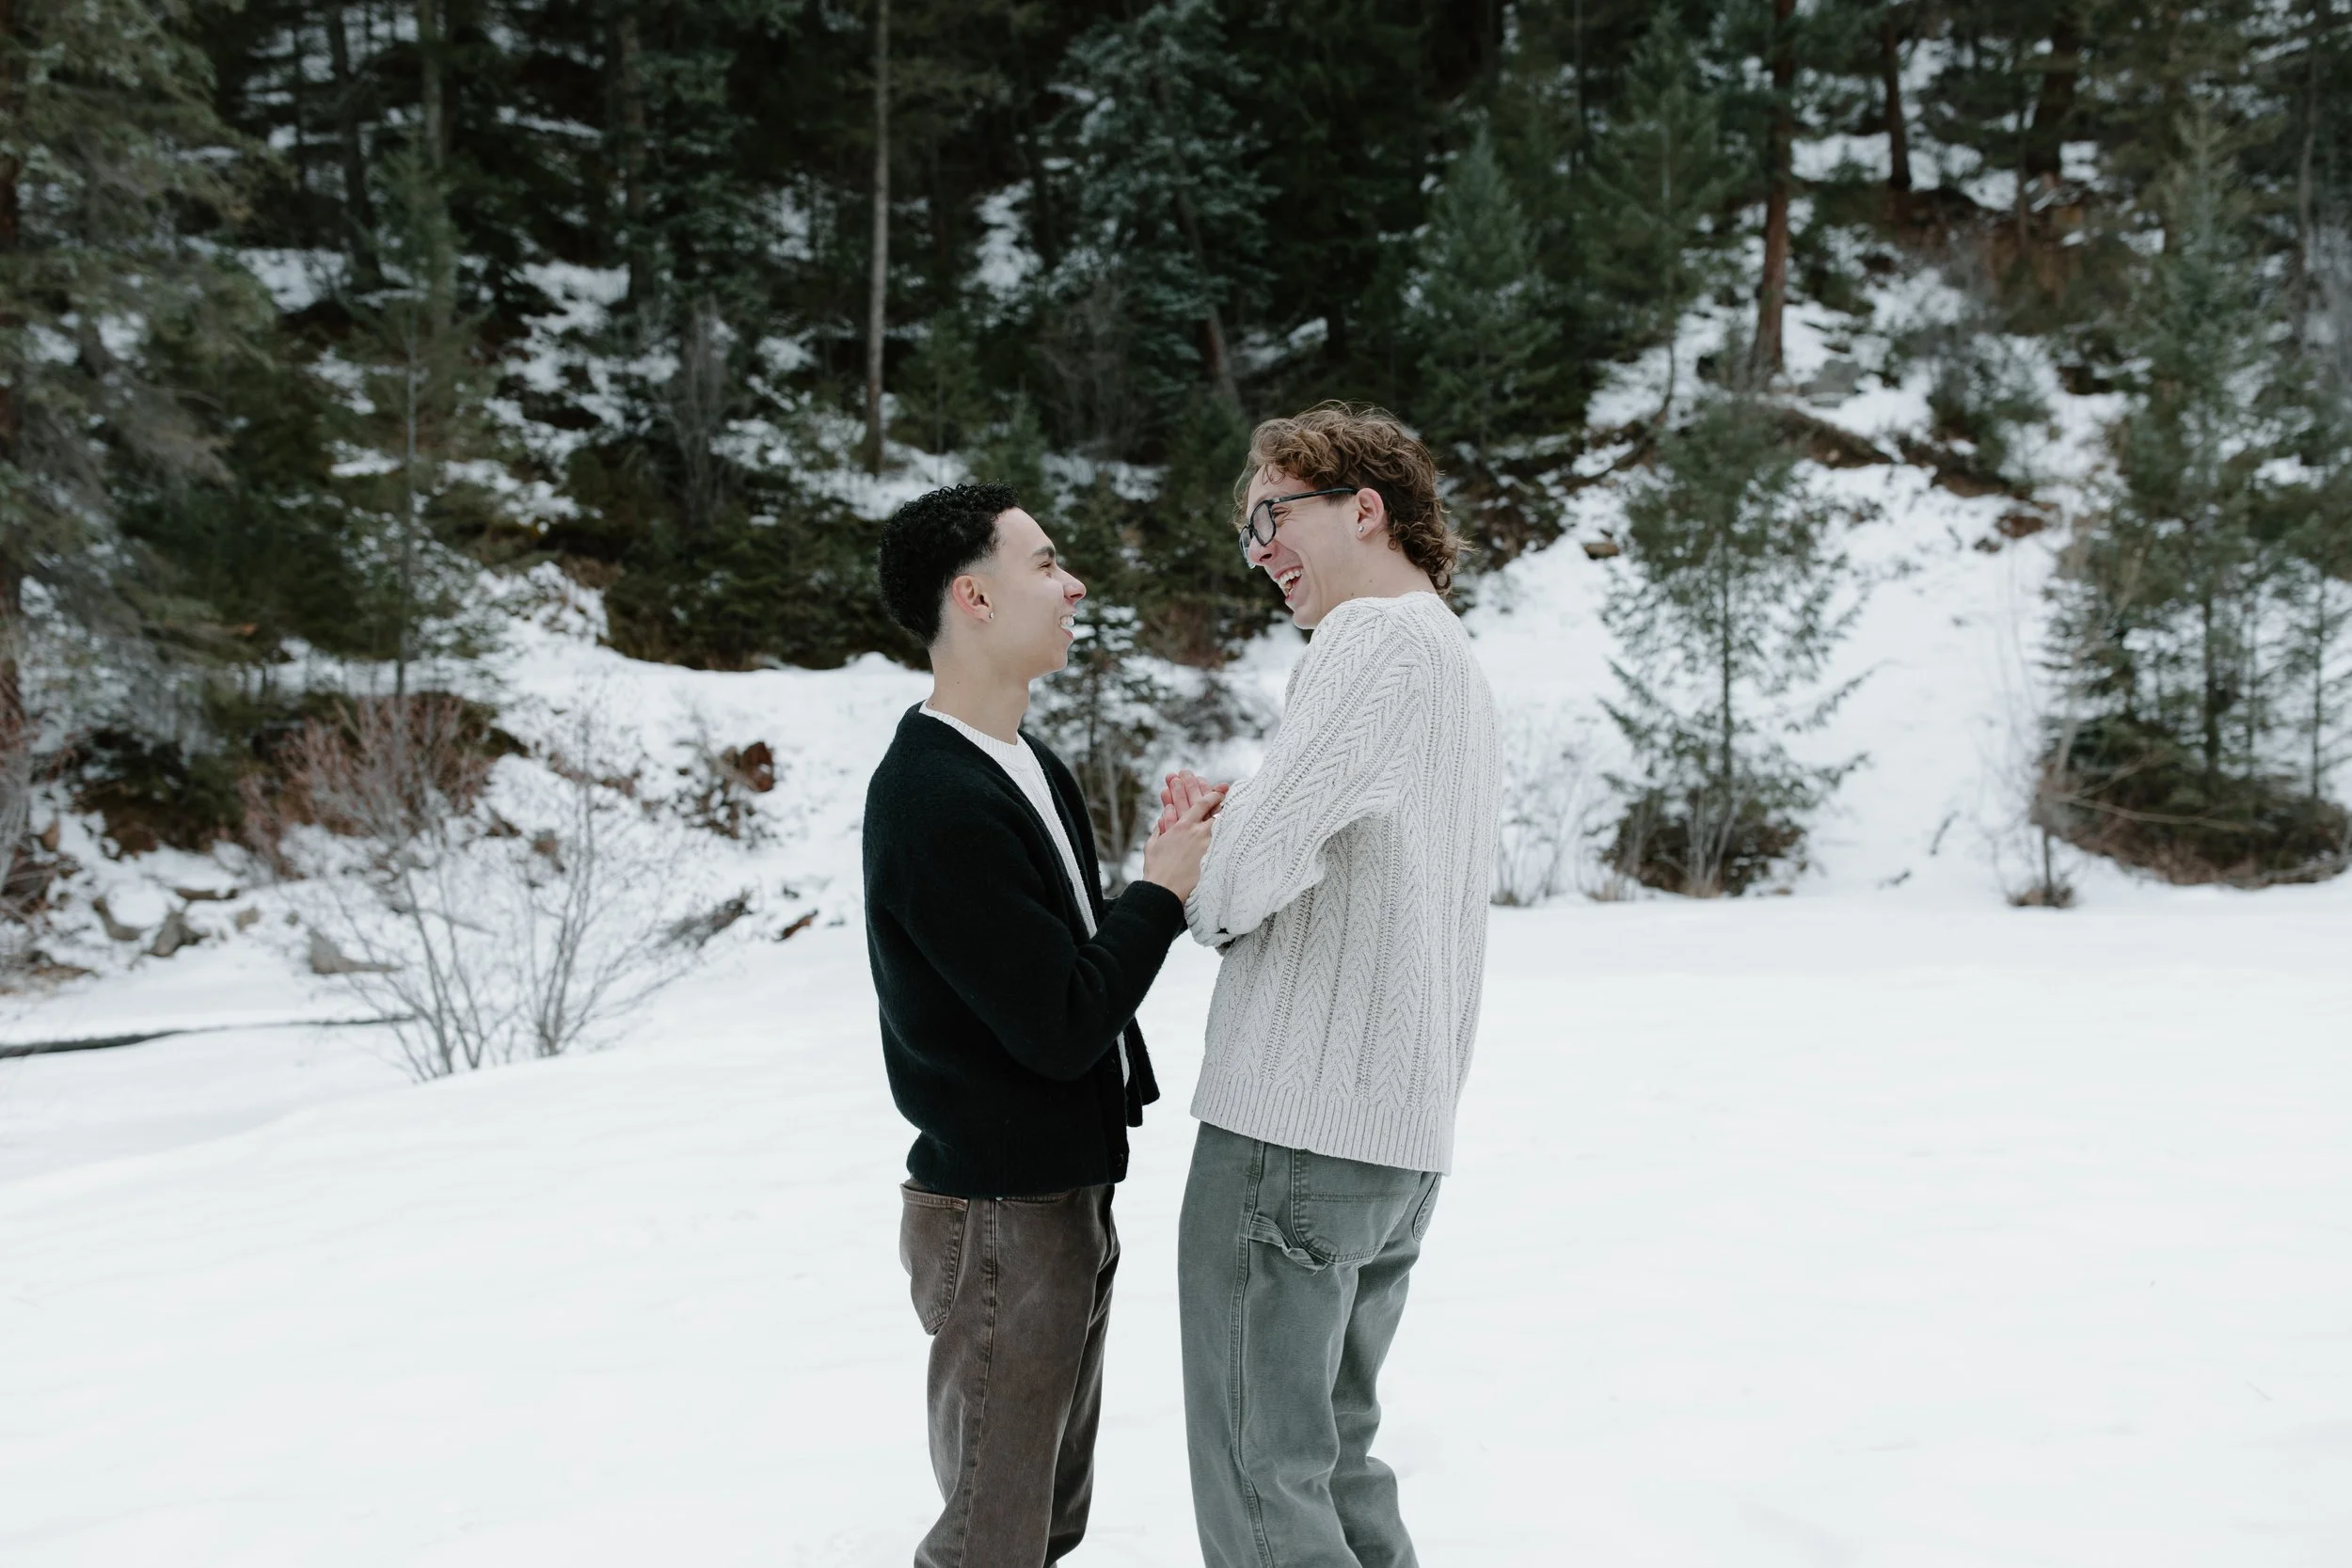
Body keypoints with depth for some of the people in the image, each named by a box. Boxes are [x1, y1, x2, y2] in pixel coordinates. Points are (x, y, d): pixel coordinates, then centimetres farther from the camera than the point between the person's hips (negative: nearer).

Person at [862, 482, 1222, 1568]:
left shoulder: (1030, 768, 9)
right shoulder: (935, 801, -22)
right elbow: (1058, 1026, -23)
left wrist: (1169, 866, -3)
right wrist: (1165, 889, -13)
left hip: (1068, 1193, 9)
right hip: (998, 1218, -9)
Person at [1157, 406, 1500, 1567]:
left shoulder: (1377, 635, -12)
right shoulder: (1457, 657, 19)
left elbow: (1253, 868, -21)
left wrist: (1197, 892, 1)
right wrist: (1227, 837, 6)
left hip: (1291, 1125, -10)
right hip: (1403, 1133, 10)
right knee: (1333, 1452, 19)